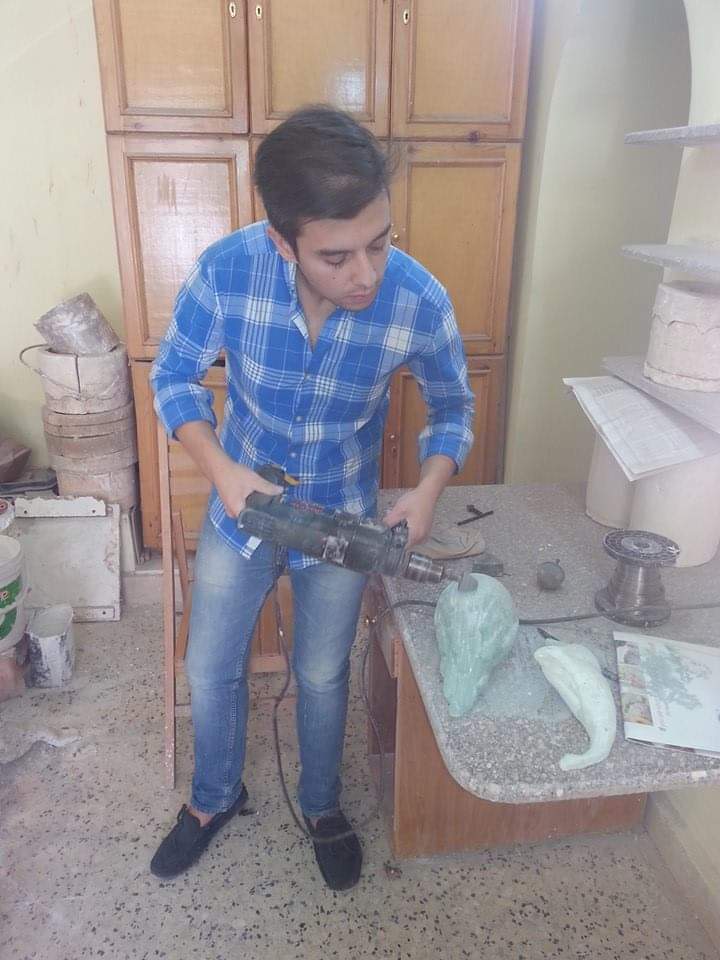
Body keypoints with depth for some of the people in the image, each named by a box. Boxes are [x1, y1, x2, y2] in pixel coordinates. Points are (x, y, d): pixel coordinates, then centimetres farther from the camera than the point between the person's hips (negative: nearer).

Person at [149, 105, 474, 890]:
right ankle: (215, 796, 47)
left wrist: (428, 489, -24)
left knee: (322, 675, 17)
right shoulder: (227, 269, -25)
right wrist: (219, 466, -25)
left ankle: (321, 806, 47)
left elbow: (453, 409, -6)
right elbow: (174, 374, -9)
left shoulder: (420, 302, -25)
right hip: (240, 504, 1)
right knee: (210, 668, 15)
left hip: (342, 518, 0)